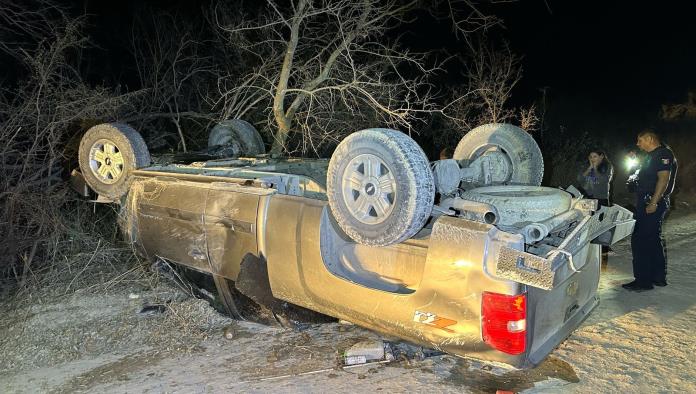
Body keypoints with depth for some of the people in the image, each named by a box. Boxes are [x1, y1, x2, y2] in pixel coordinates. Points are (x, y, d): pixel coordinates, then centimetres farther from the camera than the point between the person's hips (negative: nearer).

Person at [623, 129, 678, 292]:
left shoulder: (663, 154, -11)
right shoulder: (651, 156, 20)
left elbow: (664, 178, -22)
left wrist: (653, 202, -27)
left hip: (653, 203, -11)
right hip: (647, 204, 11)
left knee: (640, 241, -11)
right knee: (653, 239, 16)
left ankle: (643, 281, -8)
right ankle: (658, 277, 25)